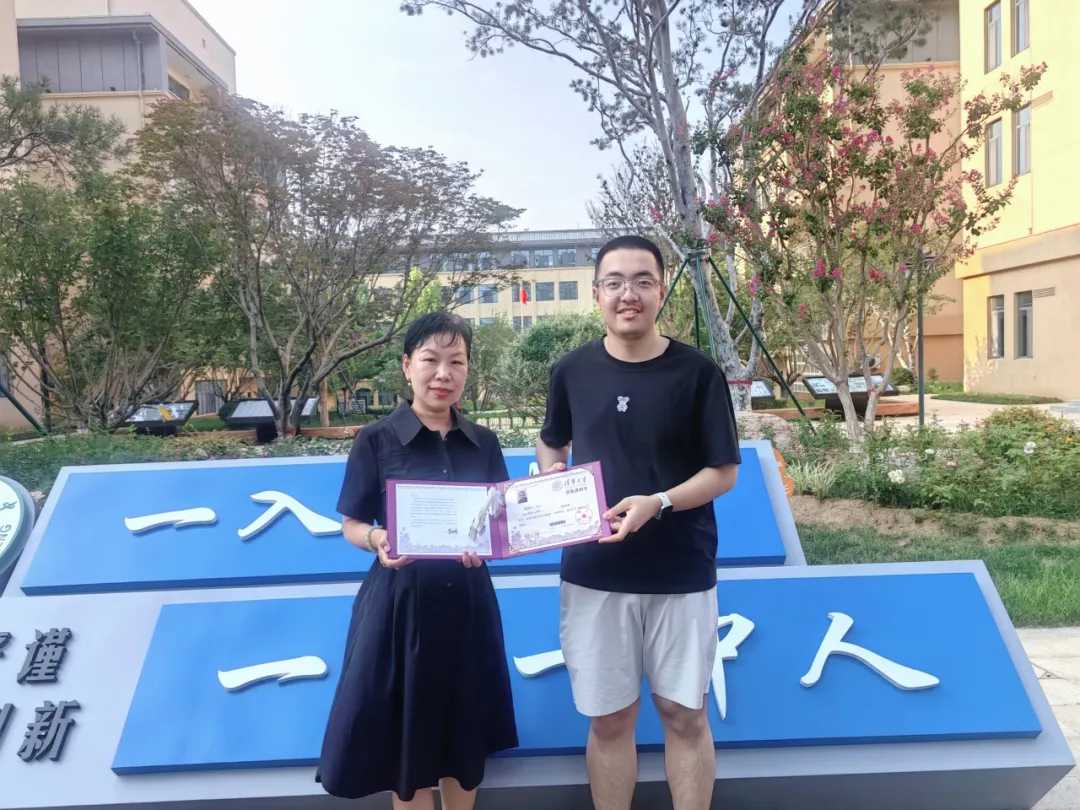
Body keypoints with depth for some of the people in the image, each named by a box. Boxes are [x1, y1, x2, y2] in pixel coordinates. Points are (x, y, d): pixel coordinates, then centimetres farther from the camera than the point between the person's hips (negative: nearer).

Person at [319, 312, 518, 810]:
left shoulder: (484, 444, 4)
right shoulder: (376, 440, -5)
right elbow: (352, 525, -2)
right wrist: (378, 540, -24)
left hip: (467, 600, 3)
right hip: (400, 602, -3)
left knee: (465, 741, 15)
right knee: (405, 742, 8)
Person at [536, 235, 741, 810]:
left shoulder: (698, 373, -7)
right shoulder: (572, 370, 0)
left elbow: (724, 472, -5)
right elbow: (550, 444, 15)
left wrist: (658, 503, -21)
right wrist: (553, 479, -8)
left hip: (681, 574, -1)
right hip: (592, 573, 2)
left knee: (684, 714, 11)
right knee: (608, 719, 12)